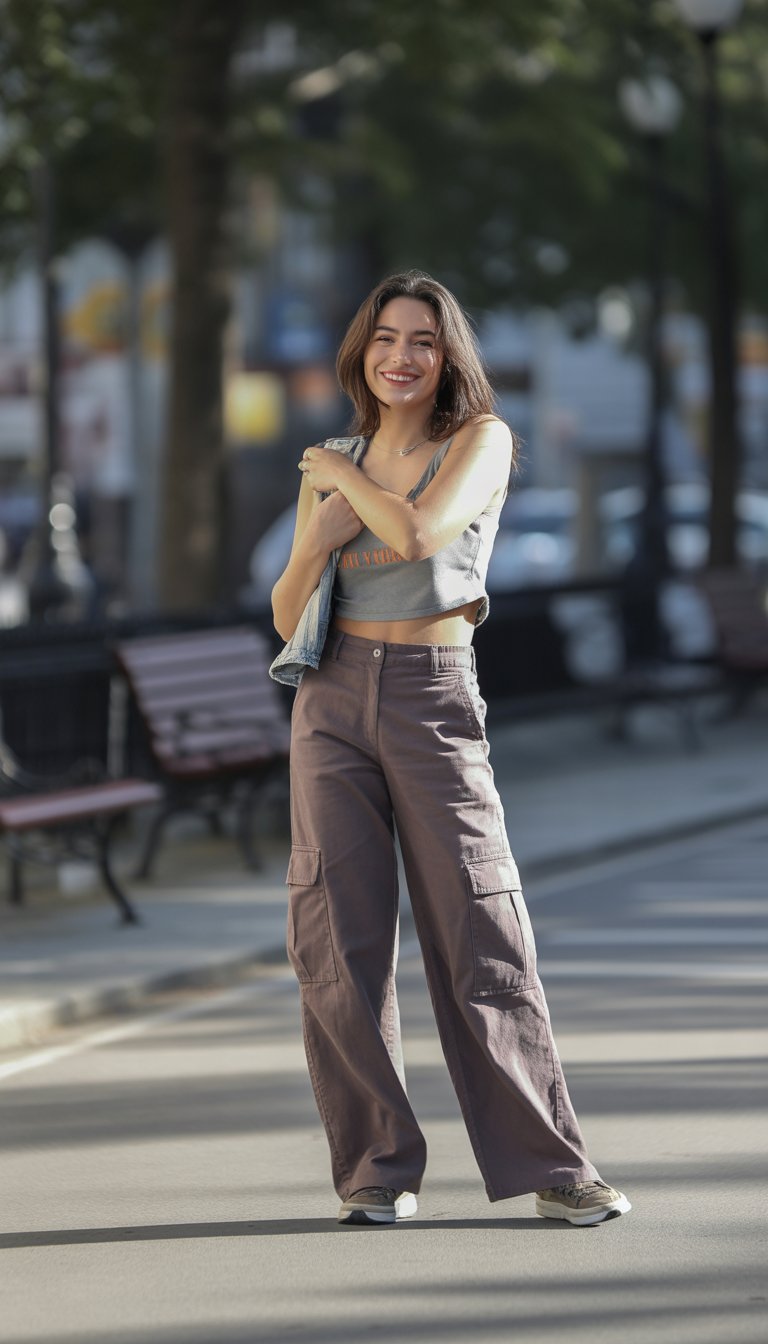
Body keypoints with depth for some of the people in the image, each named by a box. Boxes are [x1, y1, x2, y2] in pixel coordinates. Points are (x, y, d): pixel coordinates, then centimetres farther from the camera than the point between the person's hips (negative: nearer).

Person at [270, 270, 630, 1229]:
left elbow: (419, 534, -18)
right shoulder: (330, 469, 11)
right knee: (338, 937, -2)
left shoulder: (481, 441, 0)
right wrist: (317, 537, -7)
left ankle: (549, 1165, -1)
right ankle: (376, 1169, 4)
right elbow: (287, 617, 11)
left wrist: (343, 473, -3)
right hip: (334, 700, 3)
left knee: (480, 931, -6)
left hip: (434, 700, -3)